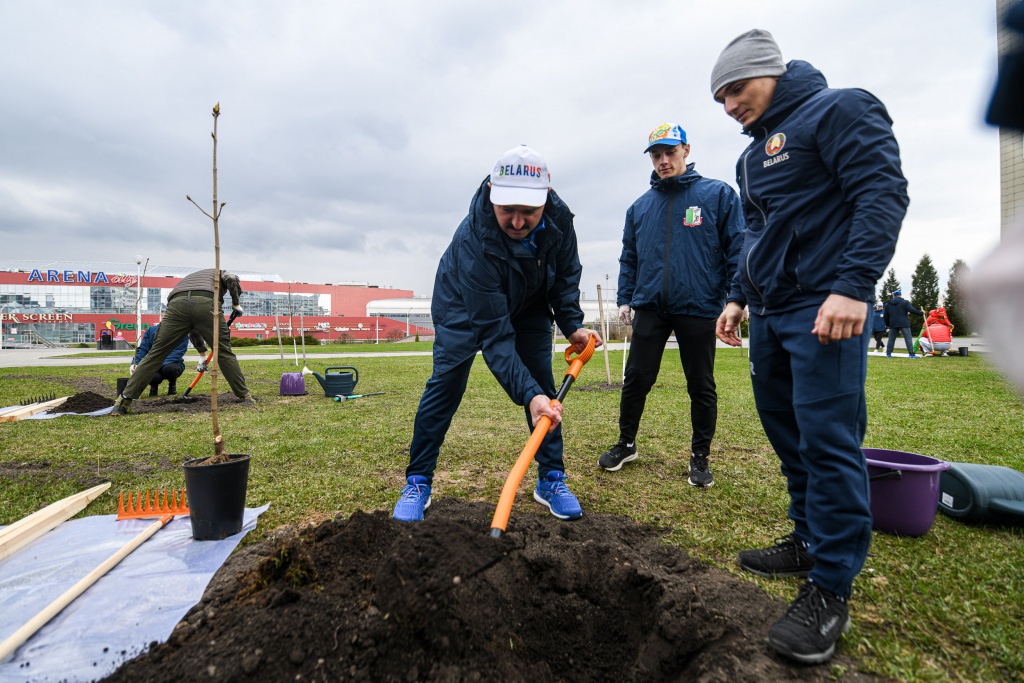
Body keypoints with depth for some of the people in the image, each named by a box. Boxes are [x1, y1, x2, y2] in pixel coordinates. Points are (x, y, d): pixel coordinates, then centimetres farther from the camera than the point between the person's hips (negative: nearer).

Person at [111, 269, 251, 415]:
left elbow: (194, 328, 48)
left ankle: (124, 401, 12)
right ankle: (245, 396, 13)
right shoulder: (220, 273, 38)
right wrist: (236, 303, 20)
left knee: (156, 354, 10)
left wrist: (202, 355, 54)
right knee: (224, 353, 9)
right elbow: (231, 279, 6)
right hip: (206, 304, -3)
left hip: (177, 304, 3)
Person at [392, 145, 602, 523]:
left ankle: (551, 479, 12)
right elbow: (493, 333, -41)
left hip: (529, 303, 4)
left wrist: (572, 324, -18)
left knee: (544, 386, -2)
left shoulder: (558, 216, -27)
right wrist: (527, 394, -48)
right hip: (465, 305, -4)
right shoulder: (473, 241, -41)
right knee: (445, 384, -10)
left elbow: (565, 274, -6)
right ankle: (417, 482, 5)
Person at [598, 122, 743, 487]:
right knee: (636, 379, 5)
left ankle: (700, 457, 23)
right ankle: (626, 444, 23)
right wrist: (624, 299, 8)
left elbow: (737, 250, -2)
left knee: (701, 386, 7)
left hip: (698, 307, -2)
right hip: (649, 307, 3)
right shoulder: (640, 206, 12)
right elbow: (628, 259, 16)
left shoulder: (718, 194, 1)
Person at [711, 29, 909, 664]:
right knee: (785, 428, 12)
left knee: (827, 438, -8)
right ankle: (810, 540, 28)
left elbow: (884, 194, -14)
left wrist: (853, 285, -24)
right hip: (772, 313, 9)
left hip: (825, 309, -9)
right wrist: (739, 297, 18)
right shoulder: (754, 154, 21)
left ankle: (832, 590, 3)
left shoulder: (838, 110, -4)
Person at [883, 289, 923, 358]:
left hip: (893, 324, 3)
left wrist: (888, 324, 24)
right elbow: (912, 310, -12)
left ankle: (888, 354, 7)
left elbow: (886, 316, 15)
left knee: (891, 339, 8)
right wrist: (921, 313, 2)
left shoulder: (888, 304, 12)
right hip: (904, 324, -3)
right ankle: (912, 354, -6)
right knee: (908, 339, -2)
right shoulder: (905, 302, 0)